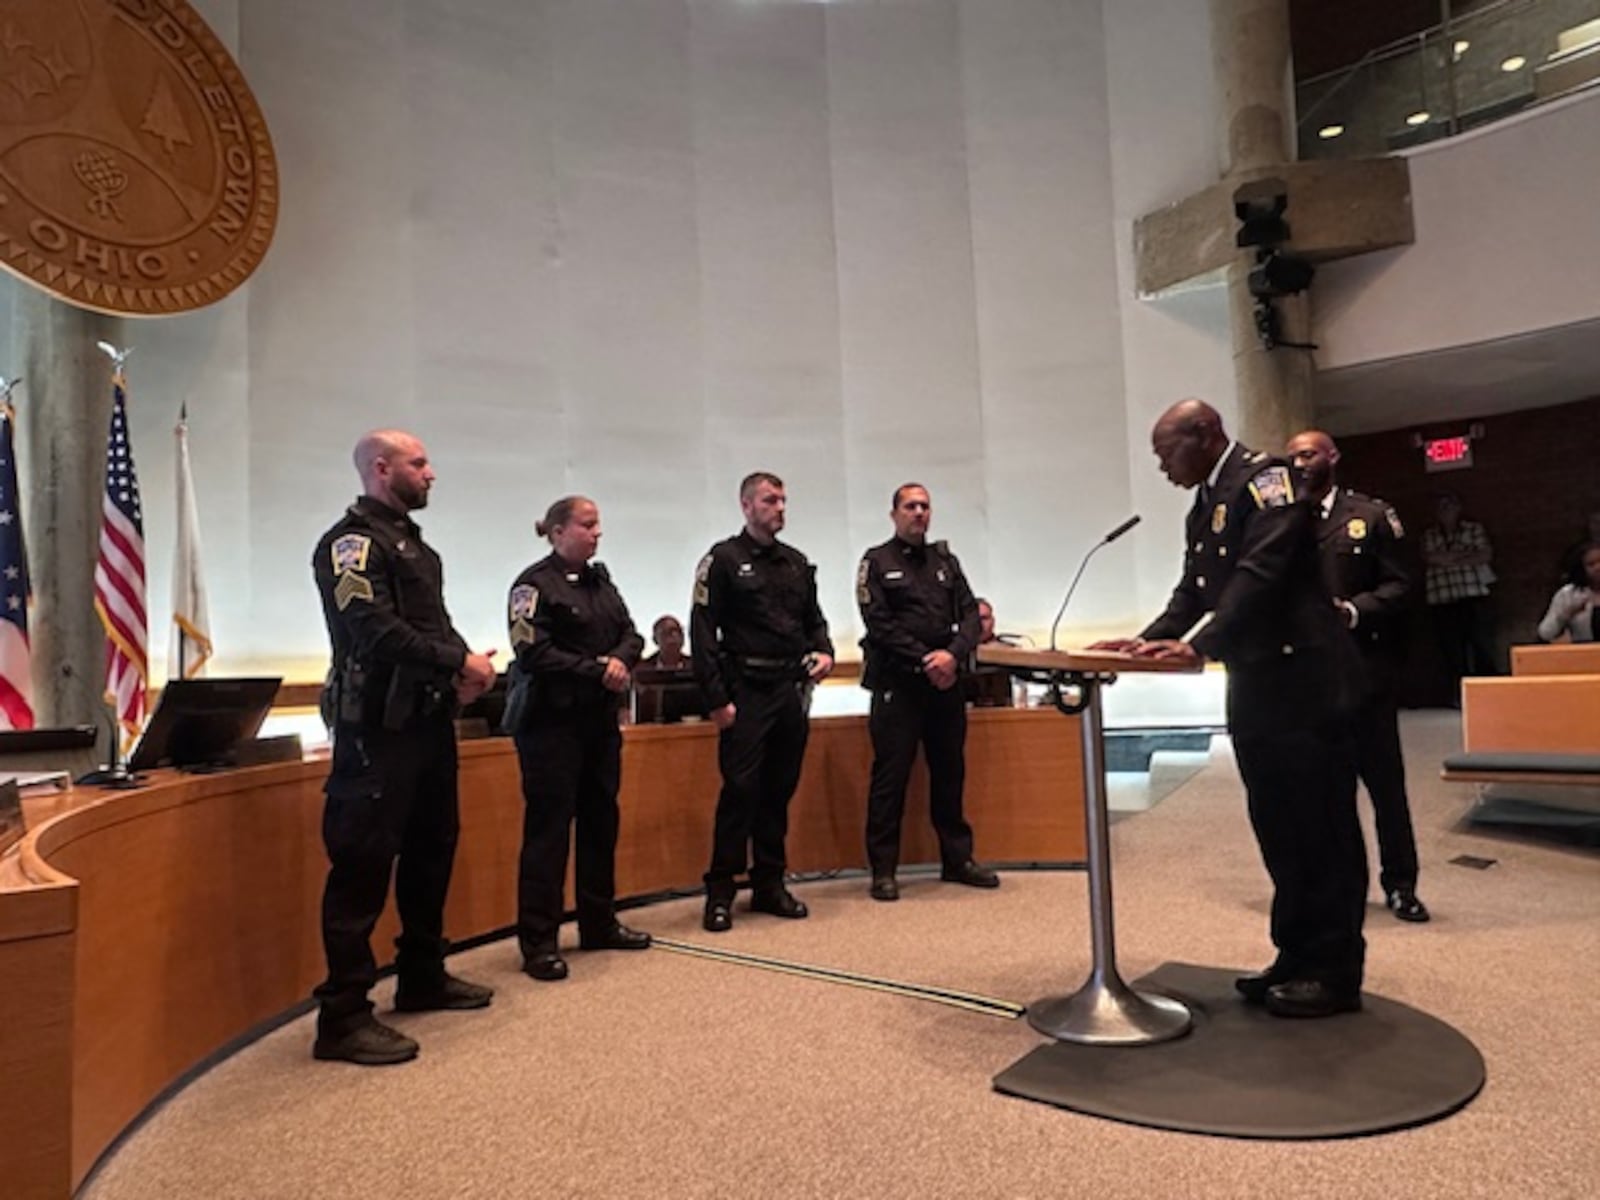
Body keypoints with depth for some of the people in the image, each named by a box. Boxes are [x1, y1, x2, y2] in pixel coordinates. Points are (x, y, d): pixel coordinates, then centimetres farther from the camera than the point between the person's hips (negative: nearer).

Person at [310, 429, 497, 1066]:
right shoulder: (352, 540, -10)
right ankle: (343, 1018, 3)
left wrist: (464, 668, -2)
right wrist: (459, 663, -17)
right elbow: (376, 629, -22)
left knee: (432, 848, 17)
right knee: (363, 865, -6)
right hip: (379, 725, -10)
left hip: (429, 719, 10)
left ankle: (423, 977, 32)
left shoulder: (410, 540, 19)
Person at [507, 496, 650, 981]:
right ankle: (538, 942, 6)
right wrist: (596, 669, -17)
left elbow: (631, 634, 11)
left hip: (600, 719, 8)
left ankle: (599, 923, 26)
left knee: (601, 819, 13)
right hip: (552, 723, -7)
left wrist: (621, 660, -11)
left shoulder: (601, 579, 14)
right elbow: (533, 654, -18)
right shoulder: (535, 583, -8)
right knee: (549, 826, -3)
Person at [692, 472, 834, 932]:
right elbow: (703, 632, -8)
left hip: (792, 692, 6)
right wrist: (717, 699, -13)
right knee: (740, 790, -6)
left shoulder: (797, 562, 15)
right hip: (747, 694, -5)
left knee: (780, 790, 11)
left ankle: (769, 884, 22)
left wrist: (824, 652, -1)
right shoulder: (723, 560, -3)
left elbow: (814, 619, 22)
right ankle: (720, 892, 5)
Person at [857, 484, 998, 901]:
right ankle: (883, 870, 4)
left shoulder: (946, 560, 16)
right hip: (897, 683, -5)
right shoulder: (876, 563, 2)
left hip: (946, 680, 5)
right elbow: (880, 625, -8)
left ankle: (957, 859, 22)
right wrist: (925, 660, -14)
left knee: (950, 773, 11)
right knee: (890, 776, -3)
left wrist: (952, 655, -11)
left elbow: (971, 615, 7)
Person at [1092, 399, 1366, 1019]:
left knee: (1319, 823, 0)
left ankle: (1335, 972, 10)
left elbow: (1261, 573, -21)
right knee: (1278, 826, 12)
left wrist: (1200, 646, -27)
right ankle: (1297, 958, 23)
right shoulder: (1204, 506, 17)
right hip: (1255, 683, 9)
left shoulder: (1265, 477, -9)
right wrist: (1149, 640, 2)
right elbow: (1193, 592, 16)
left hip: (1299, 676, -9)